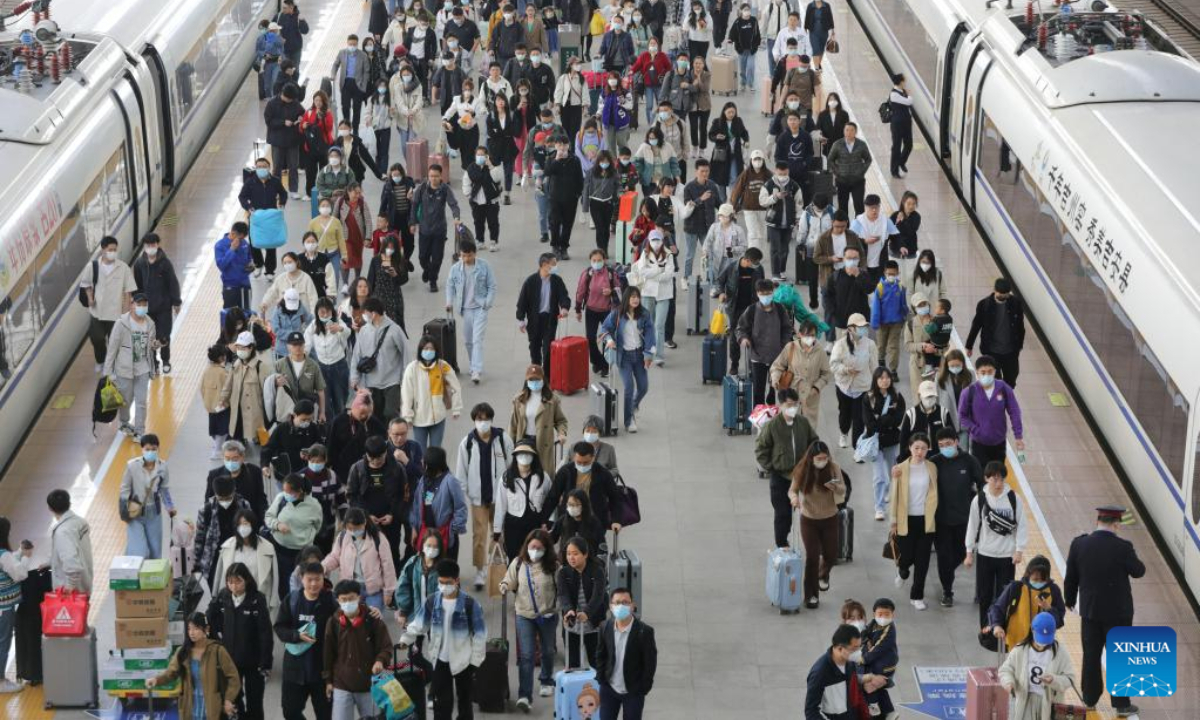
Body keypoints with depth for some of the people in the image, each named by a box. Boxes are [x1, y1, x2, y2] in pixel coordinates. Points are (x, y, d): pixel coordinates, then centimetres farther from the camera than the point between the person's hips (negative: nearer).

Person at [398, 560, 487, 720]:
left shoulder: (469, 604, -15)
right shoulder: (432, 601, -5)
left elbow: (479, 634, -10)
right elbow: (418, 623, 2)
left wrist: (475, 661, -9)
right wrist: (405, 639, -14)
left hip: (463, 660, -2)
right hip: (441, 660, 2)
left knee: (464, 699, 12)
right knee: (441, 702, 4)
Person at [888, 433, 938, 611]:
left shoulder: (932, 468, 0)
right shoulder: (901, 469, -5)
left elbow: (934, 494, 3)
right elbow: (894, 495, -2)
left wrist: (933, 515, -7)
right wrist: (893, 521, -1)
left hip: (926, 520, 1)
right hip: (906, 520, -1)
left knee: (922, 560, 3)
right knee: (907, 557, 5)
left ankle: (917, 596, 17)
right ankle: (903, 571, 42)